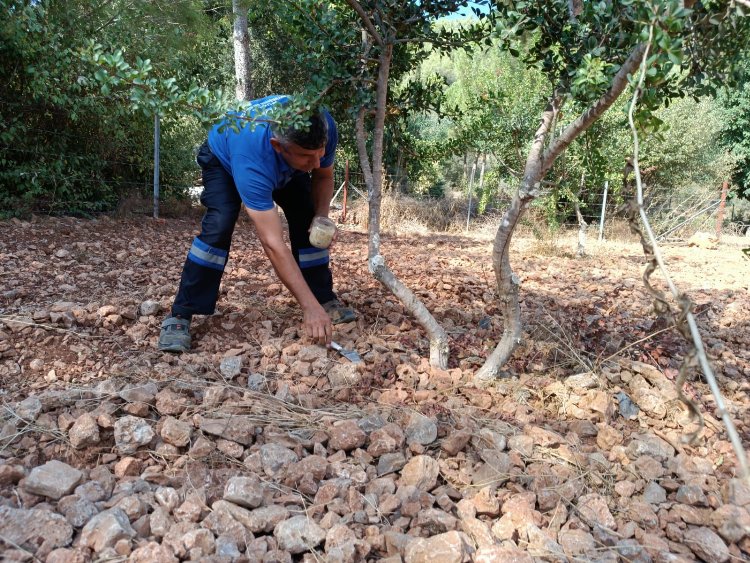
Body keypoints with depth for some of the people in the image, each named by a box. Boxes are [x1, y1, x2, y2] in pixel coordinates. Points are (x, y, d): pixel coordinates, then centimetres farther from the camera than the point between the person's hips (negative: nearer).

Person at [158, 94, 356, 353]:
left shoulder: (323, 128, -35)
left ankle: (326, 299, 6)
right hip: (224, 158, -4)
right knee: (219, 224, -26)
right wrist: (309, 308, -49)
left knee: (307, 220, -10)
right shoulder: (251, 160, -48)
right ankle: (180, 315, -16)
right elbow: (273, 244, -48)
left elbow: (324, 176, -11)